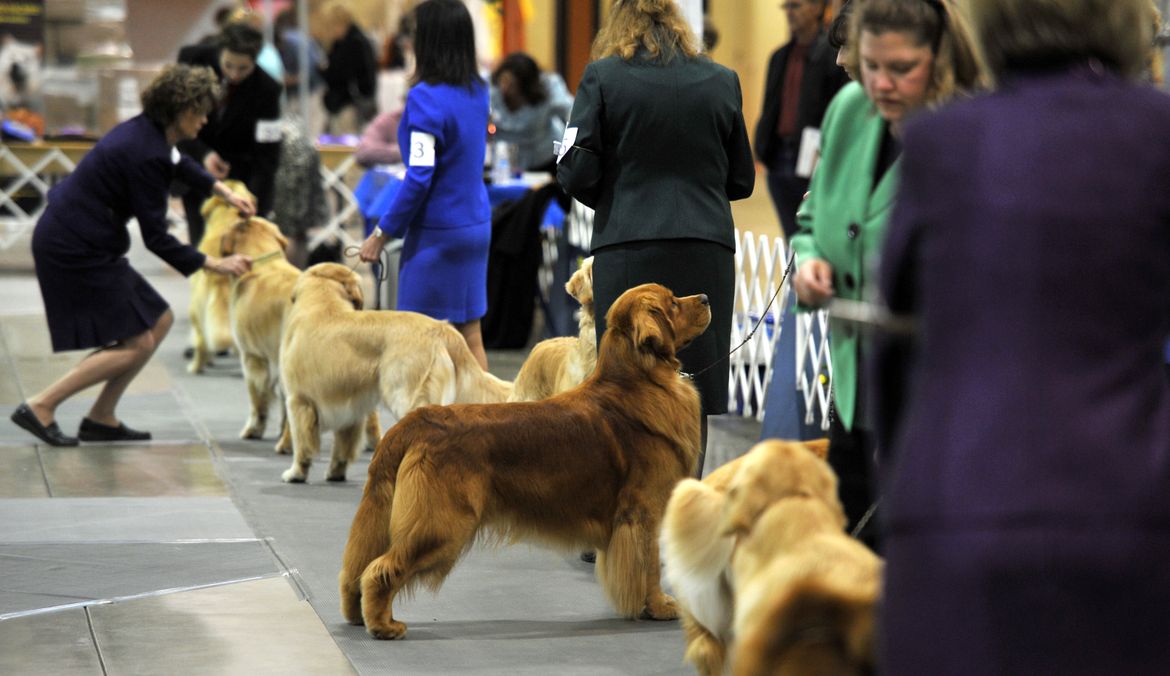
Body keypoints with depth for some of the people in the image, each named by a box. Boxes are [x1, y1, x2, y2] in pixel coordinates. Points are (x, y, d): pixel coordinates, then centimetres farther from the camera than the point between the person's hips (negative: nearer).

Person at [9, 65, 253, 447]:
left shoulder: (149, 131, 5)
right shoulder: (146, 153, -24)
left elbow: (178, 163, 32)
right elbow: (156, 239, -19)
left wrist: (223, 191, 28)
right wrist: (214, 265, -14)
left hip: (77, 240, 10)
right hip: (75, 250, -10)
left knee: (159, 322, 13)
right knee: (136, 342, -6)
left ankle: (101, 418, 17)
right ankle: (40, 407, -5)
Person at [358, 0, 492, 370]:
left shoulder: (426, 97, -17)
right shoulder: (477, 92, 6)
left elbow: (419, 176, -20)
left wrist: (382, 233, -14)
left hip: (437, 232, -8)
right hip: (476, 226, 8)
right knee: (470, 336, 10)